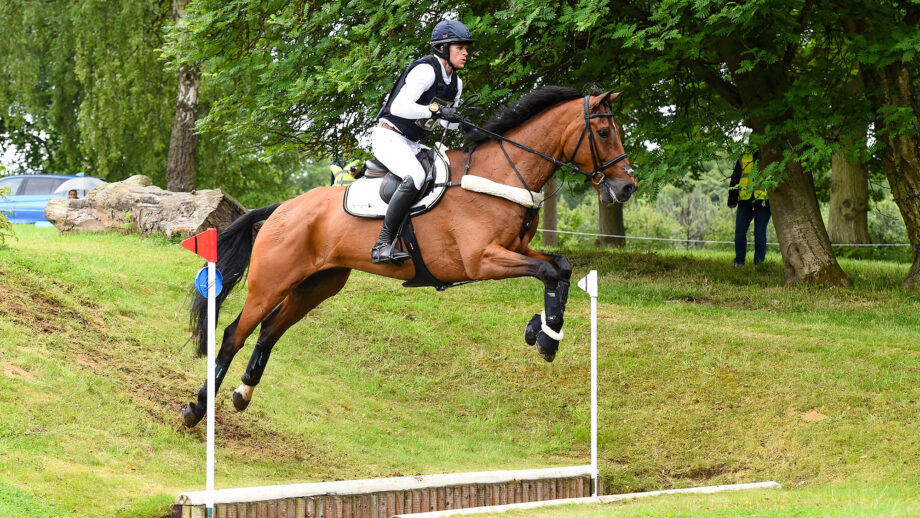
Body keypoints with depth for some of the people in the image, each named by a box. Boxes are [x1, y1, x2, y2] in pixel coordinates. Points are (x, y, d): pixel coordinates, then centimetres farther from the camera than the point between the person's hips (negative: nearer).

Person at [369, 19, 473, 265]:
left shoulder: (456, 83, 12)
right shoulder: (426, 70, -16)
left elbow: (446, 121, 21)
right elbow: (398, 106, -23)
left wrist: (460, 121, -1)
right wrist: (436, 110, -27)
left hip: (414, 144, 10)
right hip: (390, 137, -10)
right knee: (415, 176, -34)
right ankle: (383, 244, -35)